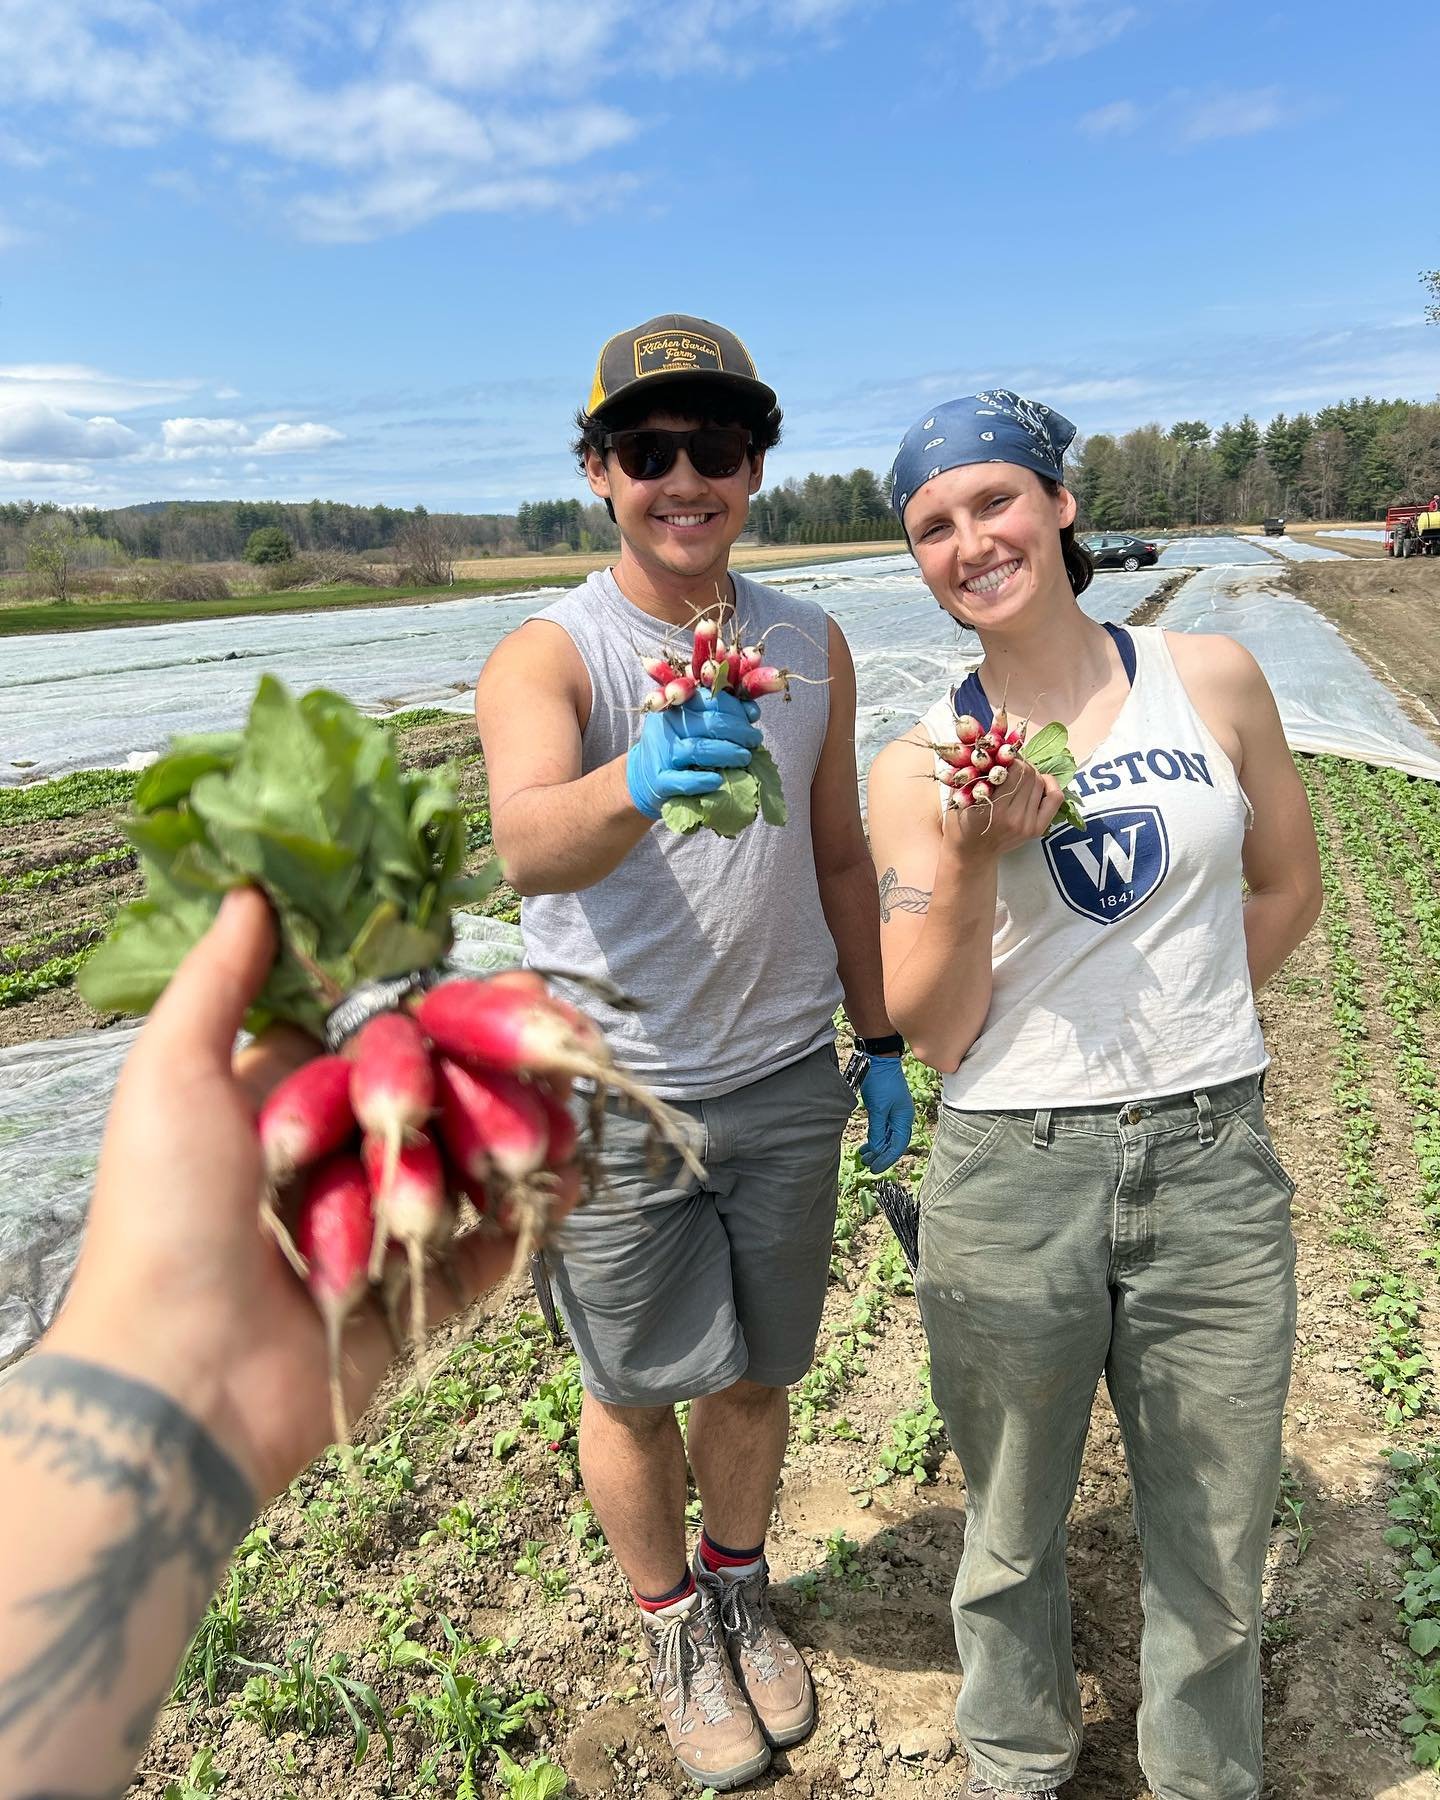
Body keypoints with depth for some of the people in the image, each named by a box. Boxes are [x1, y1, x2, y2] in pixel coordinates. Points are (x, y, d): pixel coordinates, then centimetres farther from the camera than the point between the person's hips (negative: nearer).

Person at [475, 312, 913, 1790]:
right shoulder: (545, 657, -14)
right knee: (635, 1389, 14)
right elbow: (527, 846, -34)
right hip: (614, 1095, -3)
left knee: (754, 1372, 19)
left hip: (784, 1079, 4)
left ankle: (741, 1589, 47)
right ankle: (672, 1625, 43)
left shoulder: (811, 645, 1)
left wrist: (880, 1043, 10)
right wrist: (642, 780, -55)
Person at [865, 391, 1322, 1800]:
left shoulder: (1212, 680, 0)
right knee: (1011, 1535, 19)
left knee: (1212, 1551, 18)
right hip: (1009, 1176, -1)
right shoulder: (920, 768, -3)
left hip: (1213, 1167, 1)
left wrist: (1180, 1026, 6)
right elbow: (931, 1030, -6)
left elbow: (1286, 882, 13)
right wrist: (970, 862, -20)